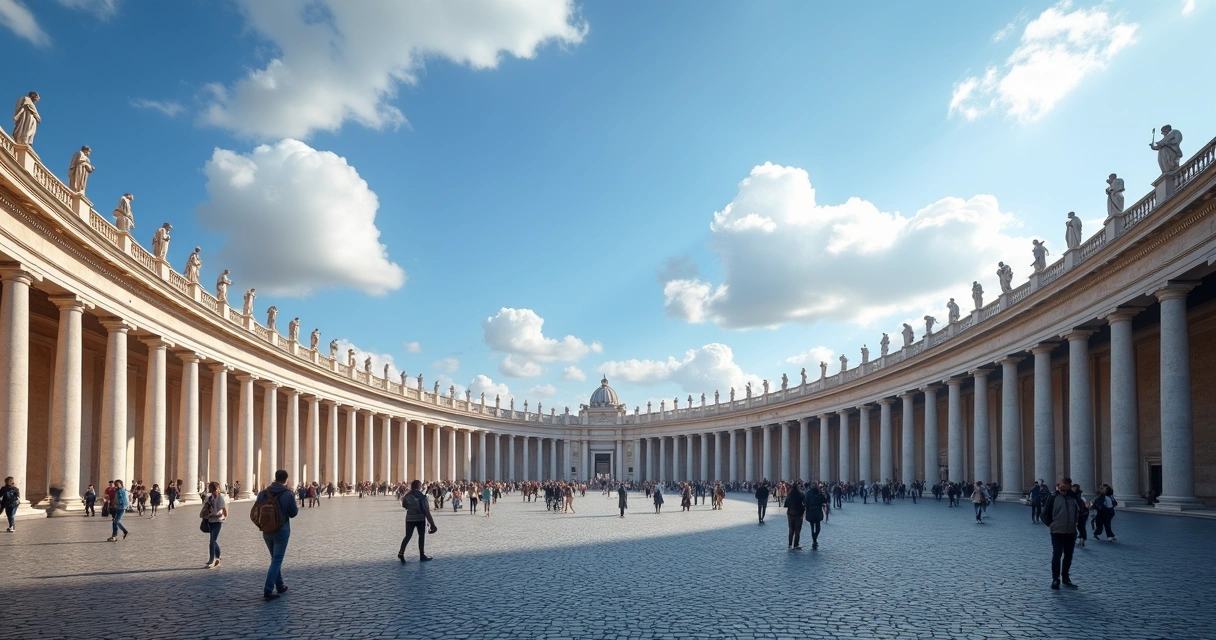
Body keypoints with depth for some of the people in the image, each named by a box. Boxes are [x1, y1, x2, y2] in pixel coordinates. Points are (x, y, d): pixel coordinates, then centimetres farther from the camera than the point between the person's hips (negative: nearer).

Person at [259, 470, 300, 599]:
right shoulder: (288, 494, -15)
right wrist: (297, 508, 12)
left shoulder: (263, 493, -4)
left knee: (275, 558, 20)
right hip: (282, 531, -5)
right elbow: (293, 513, -6)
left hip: (267, 531, 5)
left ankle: (280, 586, 27)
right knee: (277, 561, -1)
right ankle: (268, 590, -8)